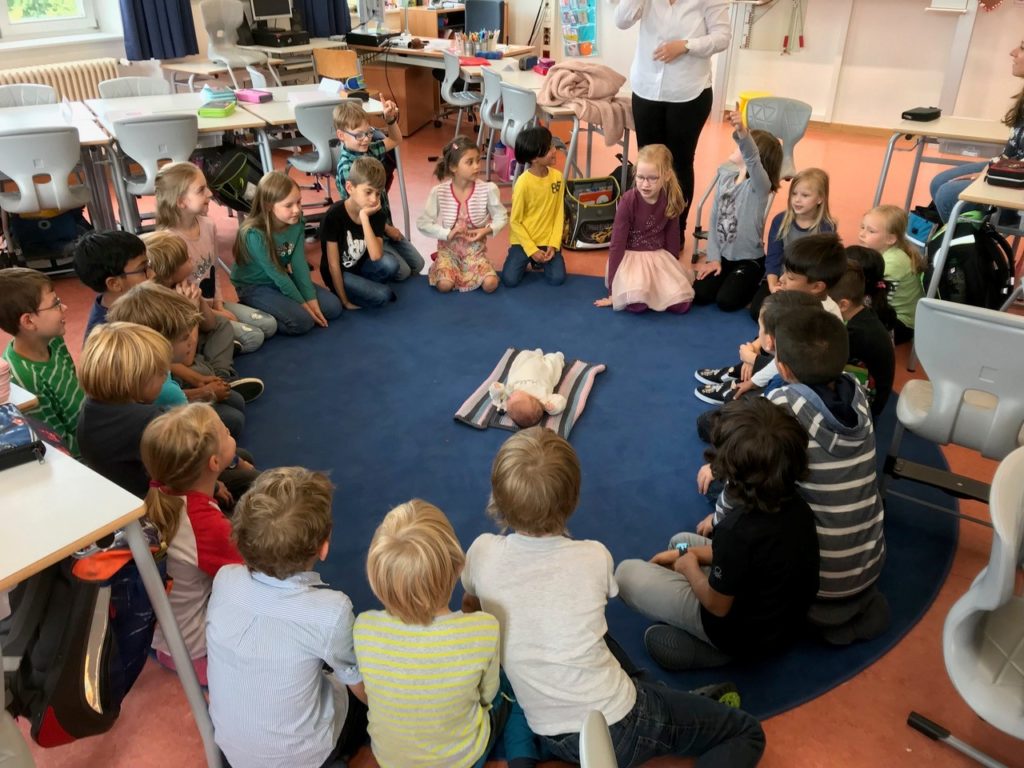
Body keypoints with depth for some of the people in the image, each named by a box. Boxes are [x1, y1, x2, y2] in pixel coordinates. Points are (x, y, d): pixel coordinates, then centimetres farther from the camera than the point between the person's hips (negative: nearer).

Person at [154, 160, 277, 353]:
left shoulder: (208, 225, -2)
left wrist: (219, 305, 1)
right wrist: (214, 315, -13)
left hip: (212, 304, 8)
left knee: (269, 325, 2)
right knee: (253, 337, -16)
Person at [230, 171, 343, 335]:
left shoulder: (297, 223, -12)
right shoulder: (254, 234, -29)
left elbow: (299, 264, -12)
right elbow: (277, 275, -24)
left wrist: (311, 300, -19)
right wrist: (302, 304, -20)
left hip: (284, 279, 7)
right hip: (254, 286, -7)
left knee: (333, 307, -1)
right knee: (303, 321, -25)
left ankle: (276, 309, 8)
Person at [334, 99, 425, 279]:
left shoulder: (369, 150, -1)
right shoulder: (347, 168, -24)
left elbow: (395, 140, 17)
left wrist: (391, 119, -3)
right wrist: (387, 229, -11)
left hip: (385, 224, 8)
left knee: (417, 264, 8)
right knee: (402, 271, -12)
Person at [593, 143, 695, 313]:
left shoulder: (670, 200, -7)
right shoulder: (628, 200, -18)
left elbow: (672, 236, 6)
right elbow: (617, 244, -15)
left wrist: (674, 269, 13)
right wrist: (612, 289, -13)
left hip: (659, 257, 4)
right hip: (630, 257, -4)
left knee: (681, 303, -13)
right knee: (637, 302, -29)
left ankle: (656, 287, 14)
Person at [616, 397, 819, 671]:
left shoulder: (736, 530, -36)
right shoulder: (796, 505, -14)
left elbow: (717, 605, -20)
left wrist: (689, 566, -1)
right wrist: (688, 553, 6)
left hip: (744, 636, -7)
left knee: (626, 573, 0)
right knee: (680, 541, 22)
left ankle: (705, 648, 4)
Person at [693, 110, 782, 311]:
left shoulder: (759, 185, -19)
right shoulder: (724, 178, 1)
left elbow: (753, 160, -43)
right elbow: (714, 220, 3)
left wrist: (742, 132, -64)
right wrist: (714, 257, -4)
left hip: (749, 259, -5)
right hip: (723, 255, 5)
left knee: (726, 301, -17)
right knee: (700, 295, -11)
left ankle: (755, 284, 14)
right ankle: (726, 275, 20)